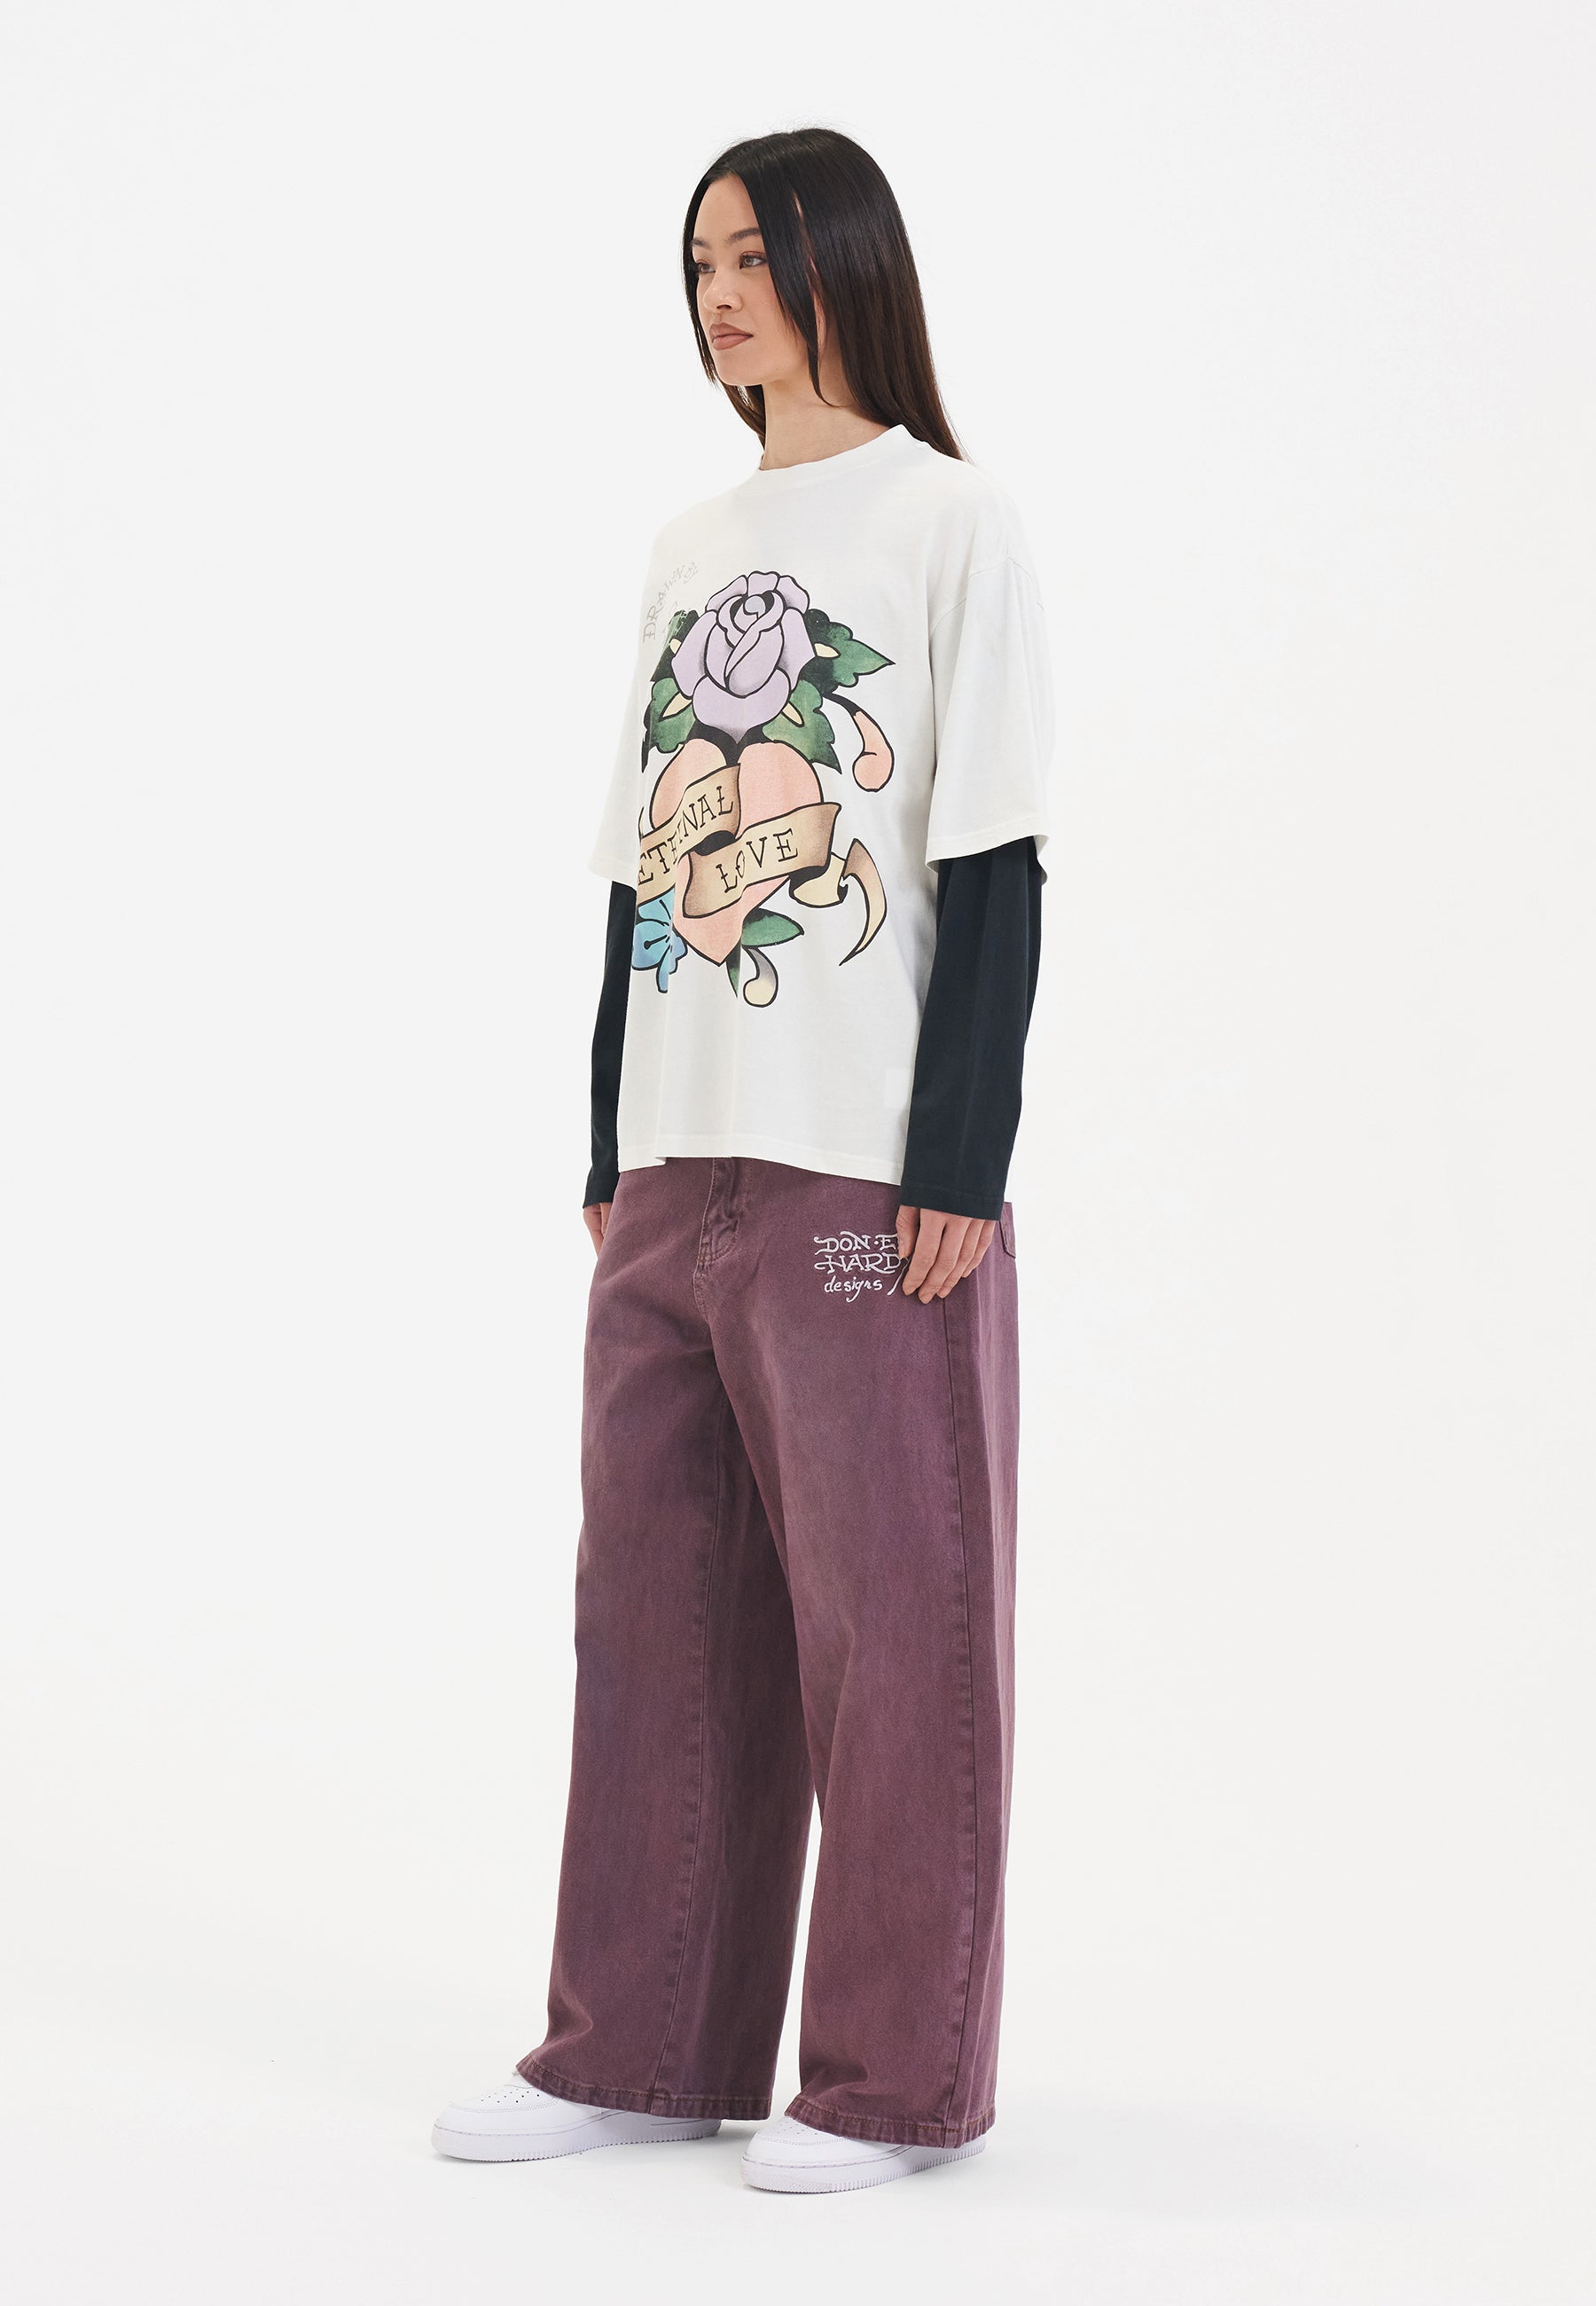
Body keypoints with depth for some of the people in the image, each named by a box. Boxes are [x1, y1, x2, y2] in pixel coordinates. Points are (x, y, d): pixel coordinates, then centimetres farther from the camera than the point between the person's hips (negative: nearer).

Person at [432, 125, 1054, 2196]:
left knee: (888, 1628, 0)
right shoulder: (688, 551, 17)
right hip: (674, 1173, 6)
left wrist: (956, 1168, -13)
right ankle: (644, 2048, 18)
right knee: (655, 1615, 8)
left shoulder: (949, 520, -1)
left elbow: (997, 866, -7)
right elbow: (644, 869, 17)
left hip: (871, 1178, -6)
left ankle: (900, 2081, 11)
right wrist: (613, 1157, 12)